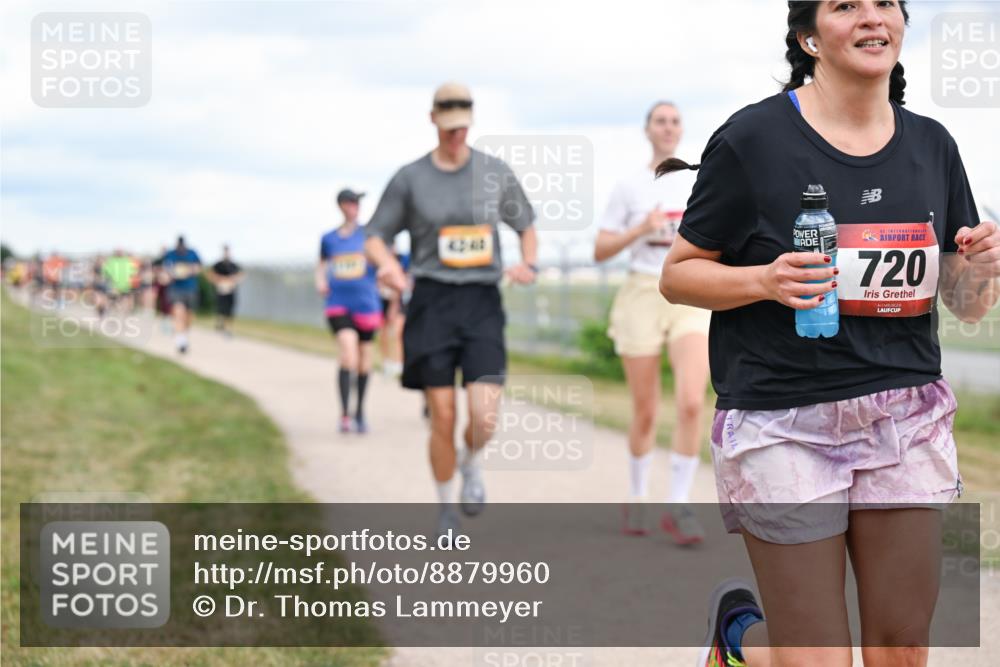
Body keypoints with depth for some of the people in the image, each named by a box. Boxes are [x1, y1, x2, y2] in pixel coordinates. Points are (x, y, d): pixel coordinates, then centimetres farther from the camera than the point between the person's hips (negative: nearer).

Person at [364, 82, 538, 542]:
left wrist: (529, 264, -2)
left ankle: (471, 466, 23)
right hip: (432, 301, -1)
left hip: (483, 303, 1)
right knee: (443, 418, -2)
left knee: (484, 417, -13)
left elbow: (527, 227, 19)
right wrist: (388, 264, -16)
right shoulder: (410, 179, 2)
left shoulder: (496, 173, 6)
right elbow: (375, 237, 6)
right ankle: (446, 511, 19)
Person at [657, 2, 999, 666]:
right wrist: (766, 279, -18)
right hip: (783, 426, -5)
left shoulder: (932, 145, 9)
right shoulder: (754, 138, -6)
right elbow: (678, 275, -1)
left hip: (905, 422, 5)